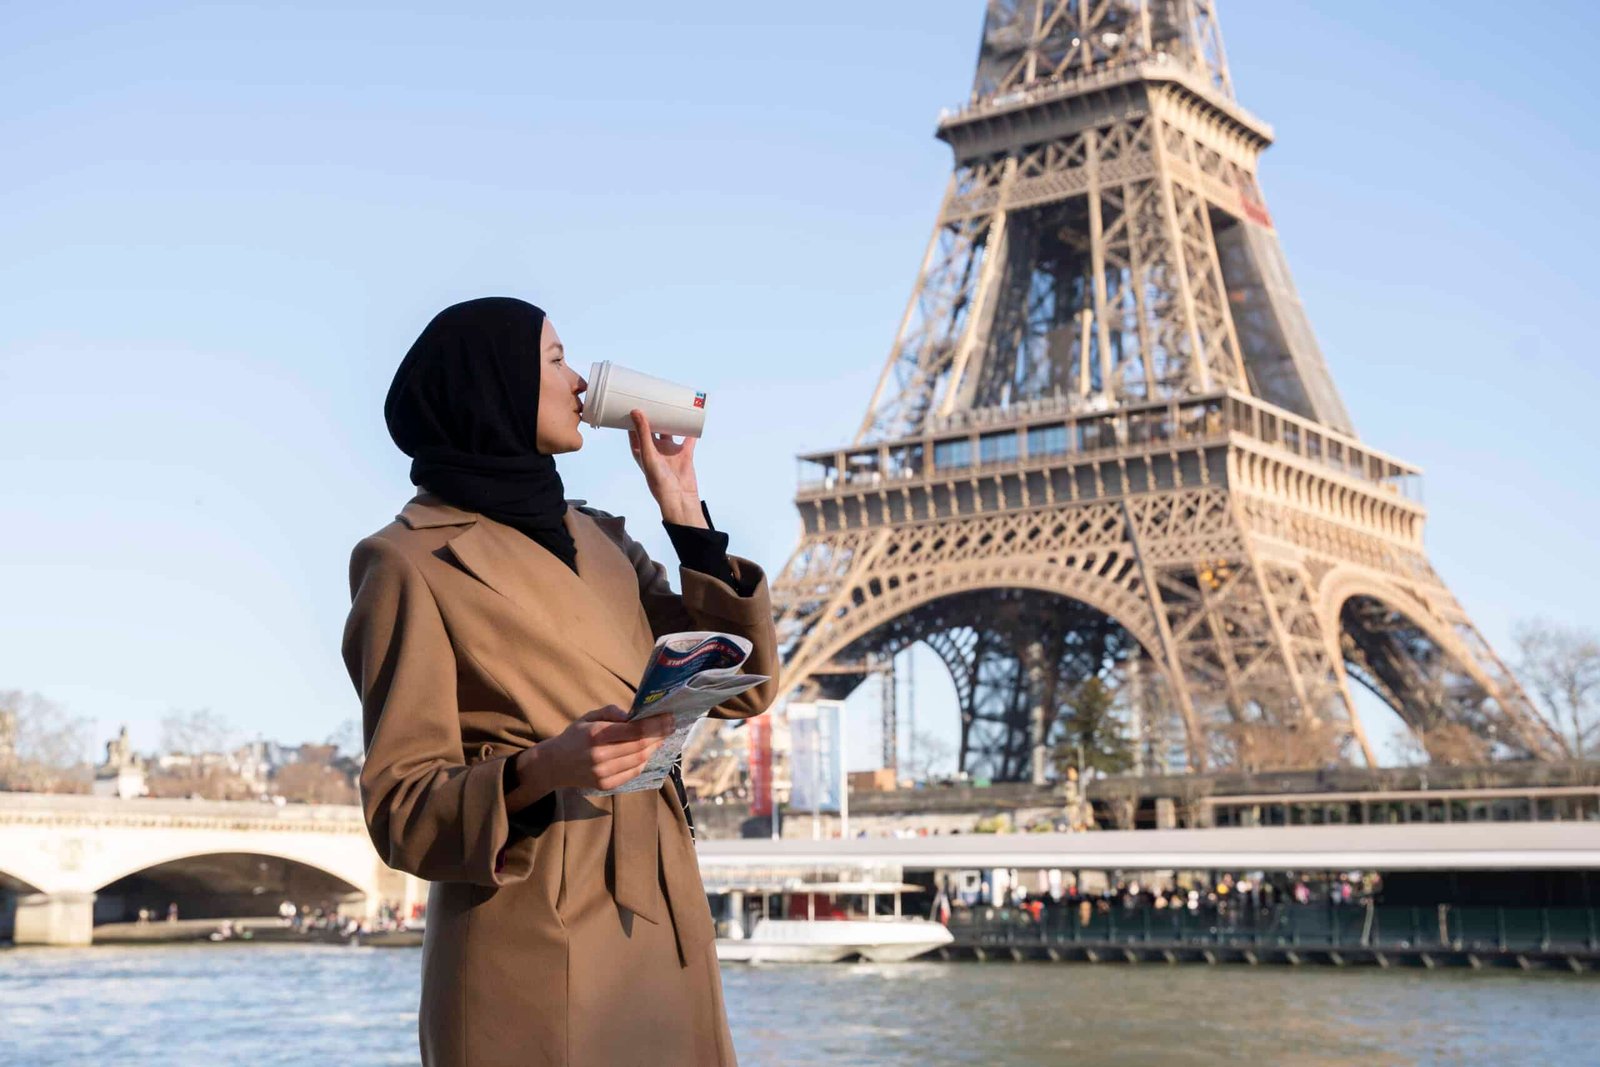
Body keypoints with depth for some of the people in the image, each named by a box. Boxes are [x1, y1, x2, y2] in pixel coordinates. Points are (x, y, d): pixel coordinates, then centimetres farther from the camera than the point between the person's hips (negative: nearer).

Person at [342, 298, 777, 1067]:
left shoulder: (597, 540, 13)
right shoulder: (414, 562, -7)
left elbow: (744, 686, 8)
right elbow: (403, 806, -9)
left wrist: (683, 511, 6)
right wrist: (539, 771, -27)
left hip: (661, 931, 6)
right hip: (531, 953, -6)